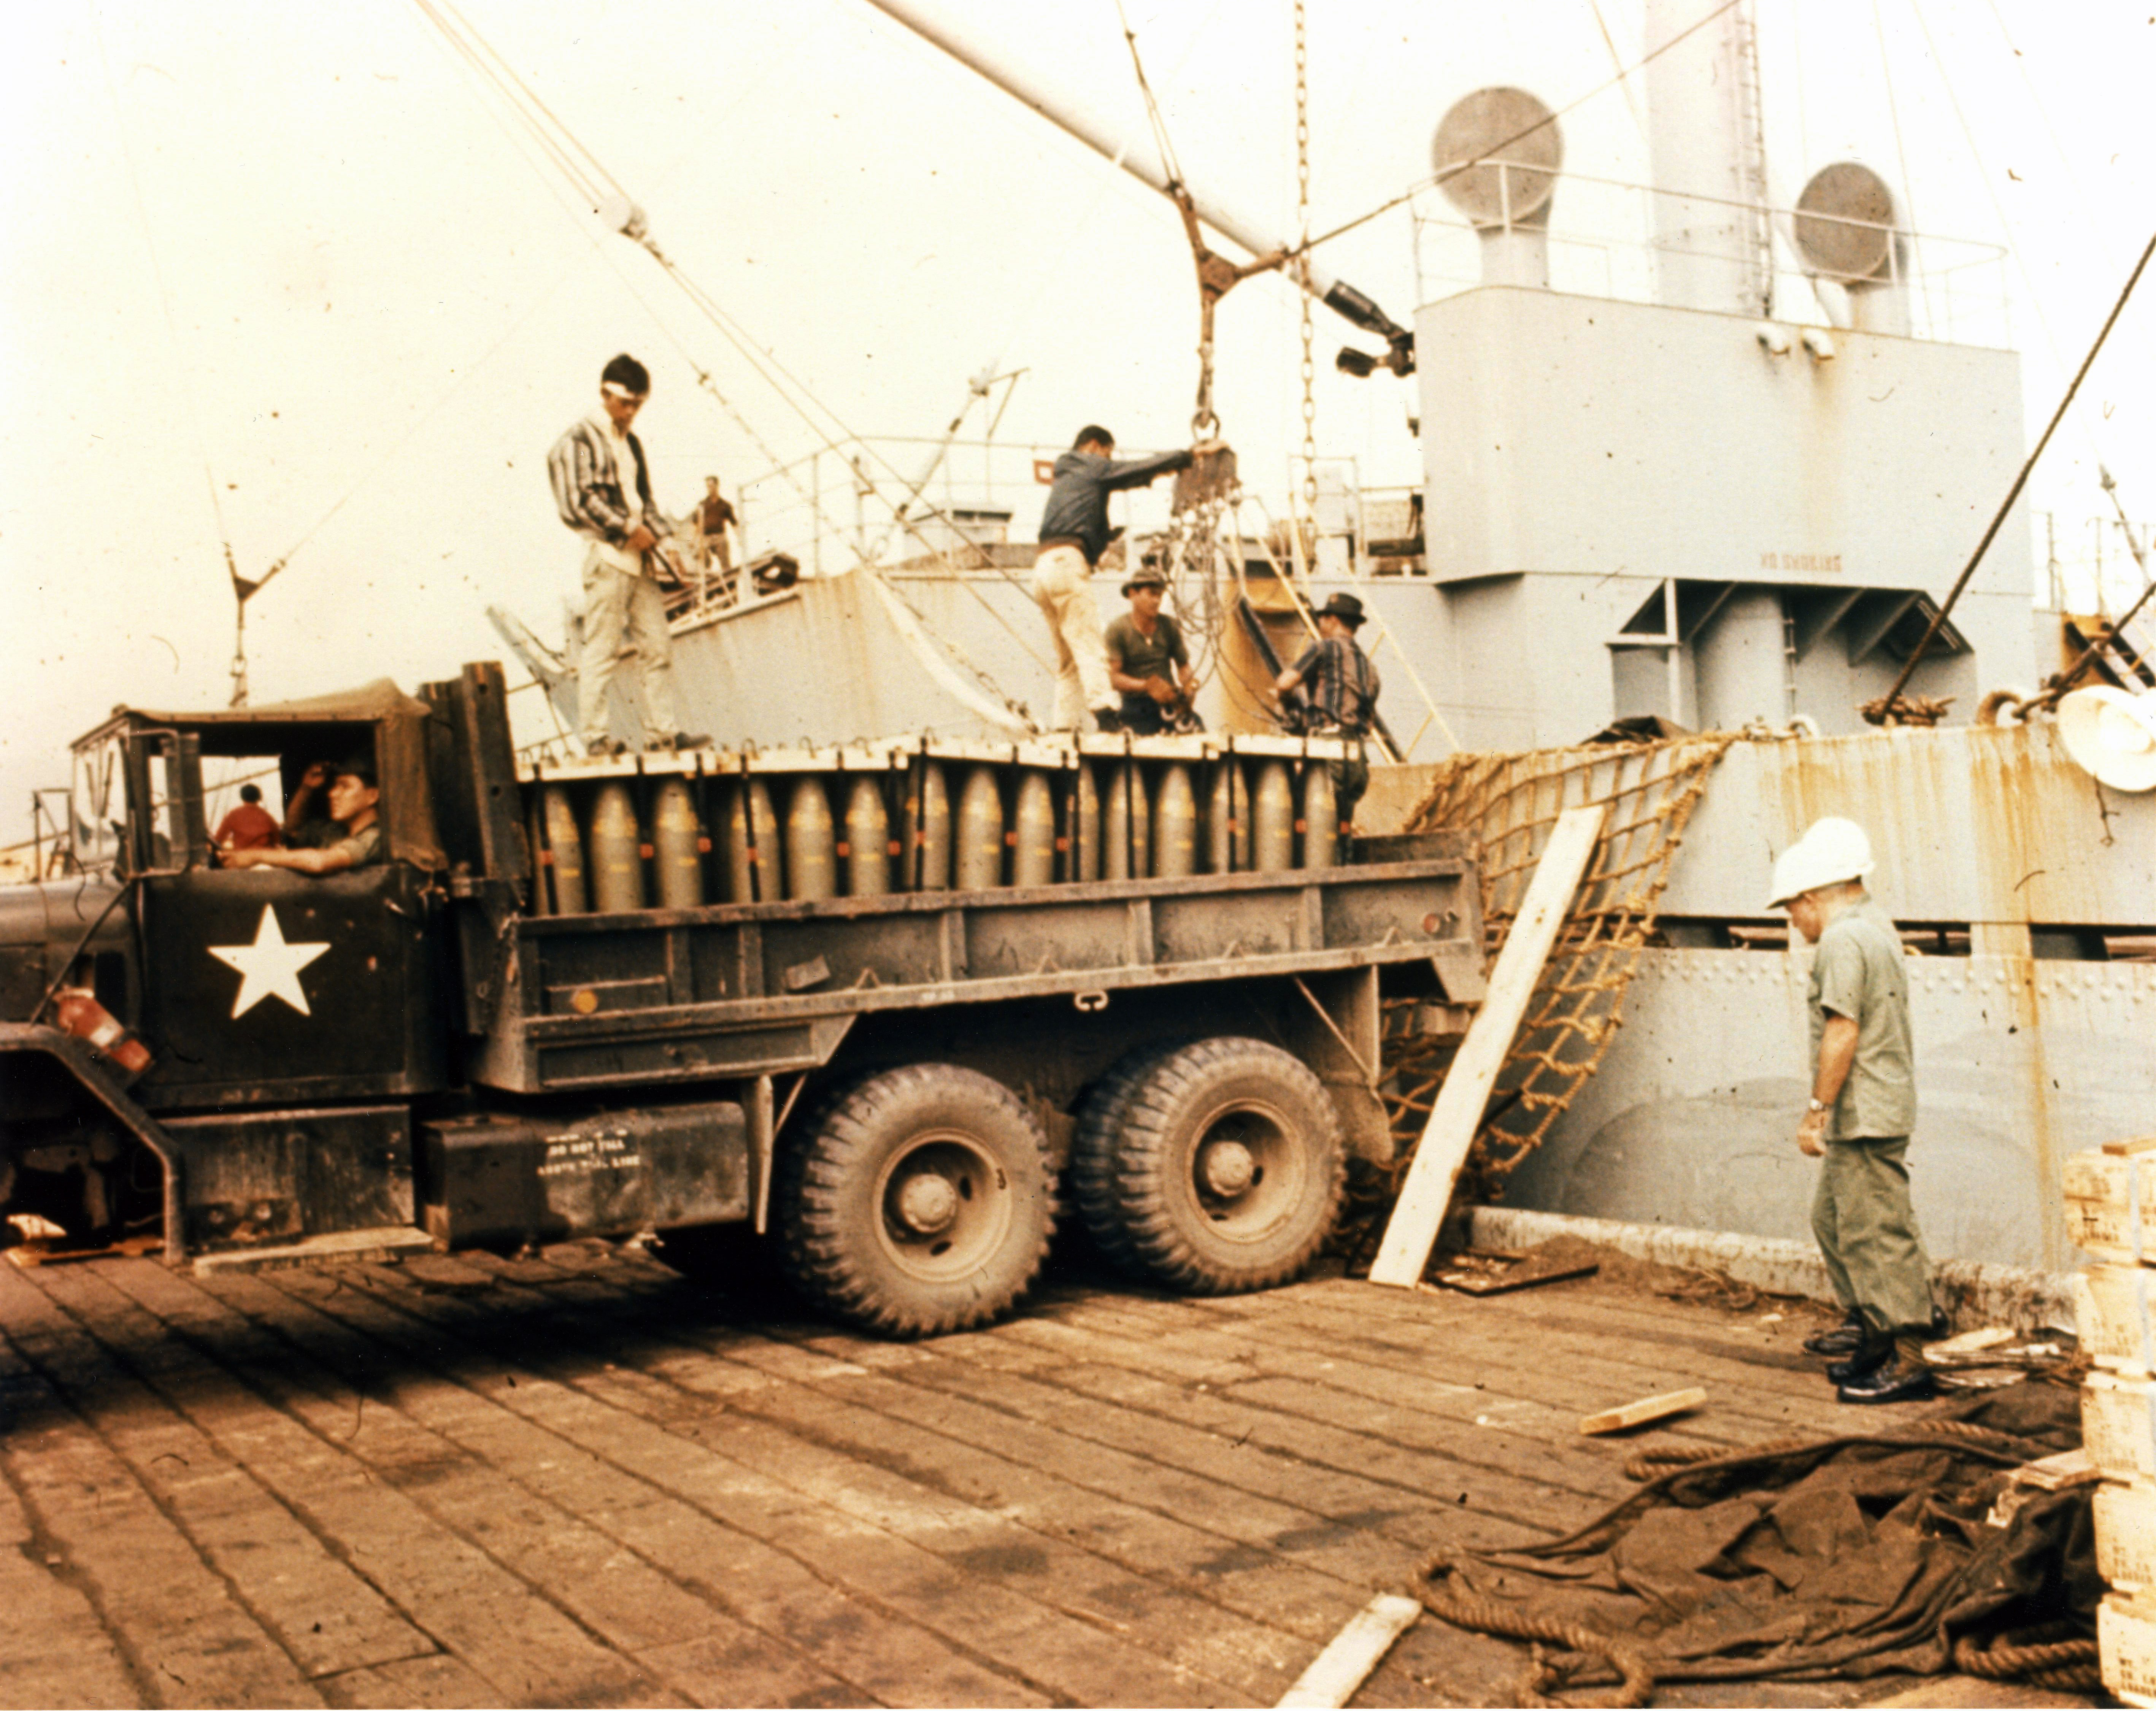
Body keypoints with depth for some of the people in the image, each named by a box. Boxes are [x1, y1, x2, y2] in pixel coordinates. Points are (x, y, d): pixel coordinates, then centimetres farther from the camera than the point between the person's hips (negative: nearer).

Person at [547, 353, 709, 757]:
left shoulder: (631, 443, 20)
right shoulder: (580, 441, -3)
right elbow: (581, 501, -12)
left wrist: (653, 532, 4)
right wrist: (629, 530, -11)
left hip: (639, 558, 8)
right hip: (606, 556, -8)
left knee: (657, 646, 4)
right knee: (602, 649, -7)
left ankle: (662, 731, 7)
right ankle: (595, 735, -4)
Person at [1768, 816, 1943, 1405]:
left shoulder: (1843, 940, -16)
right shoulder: (1878, 926, 16)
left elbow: (1842, 1031, -22)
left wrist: (1816, 1109, -18)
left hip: (1863, 1114, -11)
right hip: (1879, 1109, 11)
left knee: (1875, 1233, -7)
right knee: (1832, 1218, 22)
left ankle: (1898, 1366, -5)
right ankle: (1865, 1320, 35)